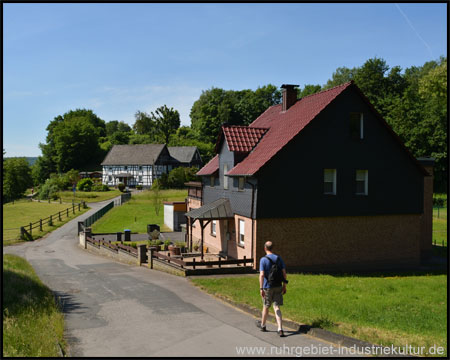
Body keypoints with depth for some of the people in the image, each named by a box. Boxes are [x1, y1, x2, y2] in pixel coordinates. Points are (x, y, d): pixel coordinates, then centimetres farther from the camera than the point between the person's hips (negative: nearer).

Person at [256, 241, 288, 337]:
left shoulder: (263, 260, -12)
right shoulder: (279, 258, 1)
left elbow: (262, 275, -19)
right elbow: (284, 272, 1)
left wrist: (261, 288, -19)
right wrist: (284, 286, 9)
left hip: (267, 287, -3)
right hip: (278, 287, 3)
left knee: (266, 306, 14)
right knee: (277, 307, 2)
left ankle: (263, 325, 35)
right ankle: (280, 329, -10)